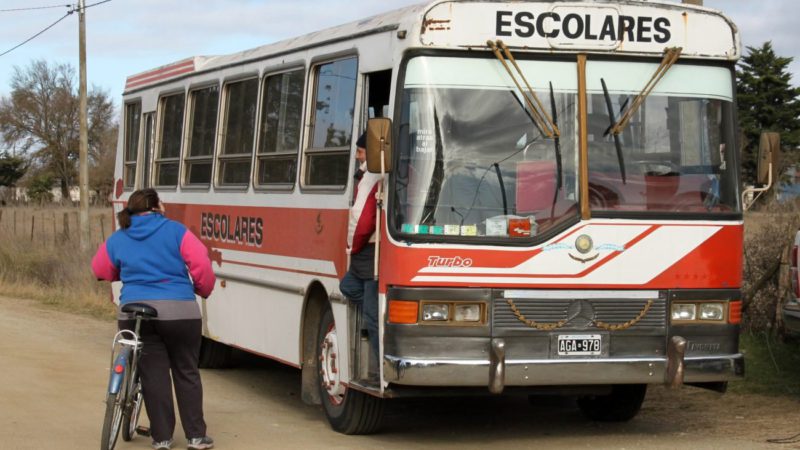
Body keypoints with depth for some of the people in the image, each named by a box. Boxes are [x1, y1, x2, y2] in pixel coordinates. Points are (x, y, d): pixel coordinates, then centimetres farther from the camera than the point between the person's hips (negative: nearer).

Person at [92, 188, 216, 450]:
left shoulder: (117, 240, 9)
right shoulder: (176, 232, 0)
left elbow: (100, 270, 22)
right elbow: (201, 265, -5)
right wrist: (204, 290, 13)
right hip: (179, 311, -2)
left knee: (153, 374, 9)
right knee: (186, 373, 10)